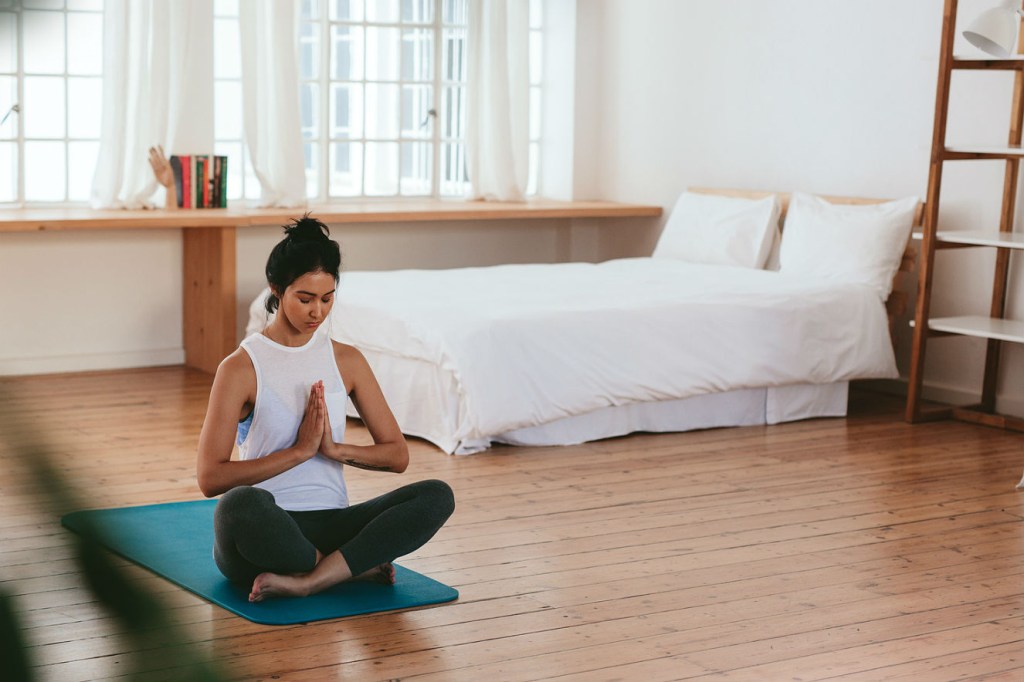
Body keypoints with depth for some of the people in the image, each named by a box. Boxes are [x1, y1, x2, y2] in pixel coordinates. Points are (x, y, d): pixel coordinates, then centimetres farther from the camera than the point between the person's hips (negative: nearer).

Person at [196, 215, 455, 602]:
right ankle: (354, 568, -17)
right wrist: (300, 450, -16)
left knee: (436, 496, -21)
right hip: (266, 530, -4)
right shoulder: (241, 368, -5)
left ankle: (306, 582, -26)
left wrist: (334, 449, -10)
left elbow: (397, 456, 8)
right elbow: (210, 478, -13)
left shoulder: (347, 360, 9)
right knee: (241, 504, -41)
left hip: (329, 525, 4)